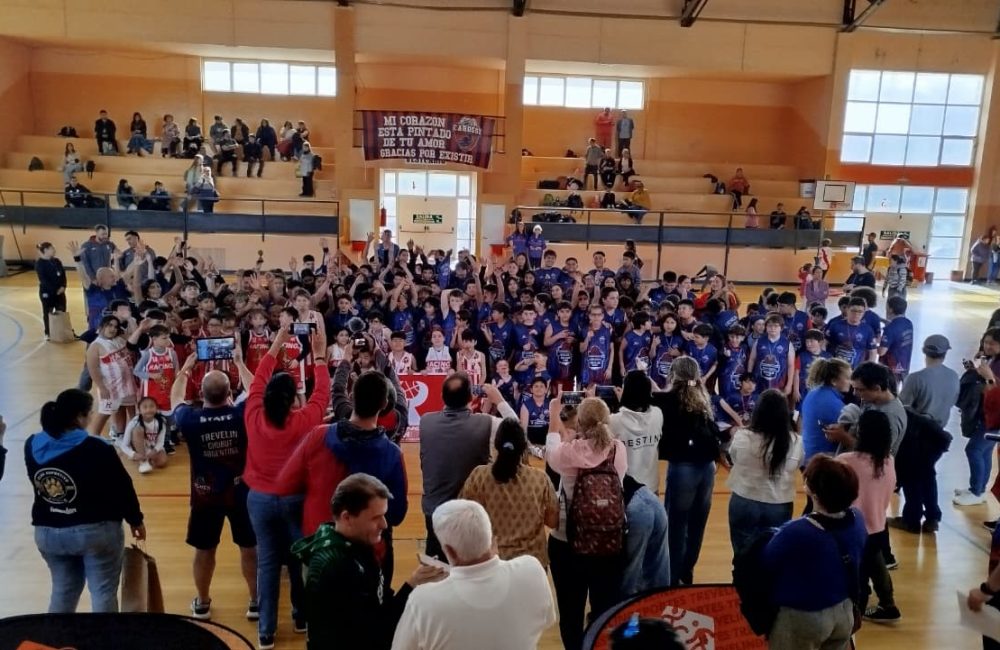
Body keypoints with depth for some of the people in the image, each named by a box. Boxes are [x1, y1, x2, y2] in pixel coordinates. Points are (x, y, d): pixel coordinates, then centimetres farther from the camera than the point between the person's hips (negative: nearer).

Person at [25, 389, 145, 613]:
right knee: (103, 592, 6)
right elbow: (122, 489, -12)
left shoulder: (33, 445, -3)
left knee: (63, 591, 22)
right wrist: (135, 520, 3)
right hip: (96, 530, -6)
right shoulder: (97, 449, -19)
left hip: (47, 532, 6)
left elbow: (38, 486, 16)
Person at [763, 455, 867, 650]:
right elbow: (855, 568, 5)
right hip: (844, 611, 6)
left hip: (802, 618, -6)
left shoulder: (796, 532, -33)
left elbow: (764, 564, -15)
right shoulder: (857, 520, -13)